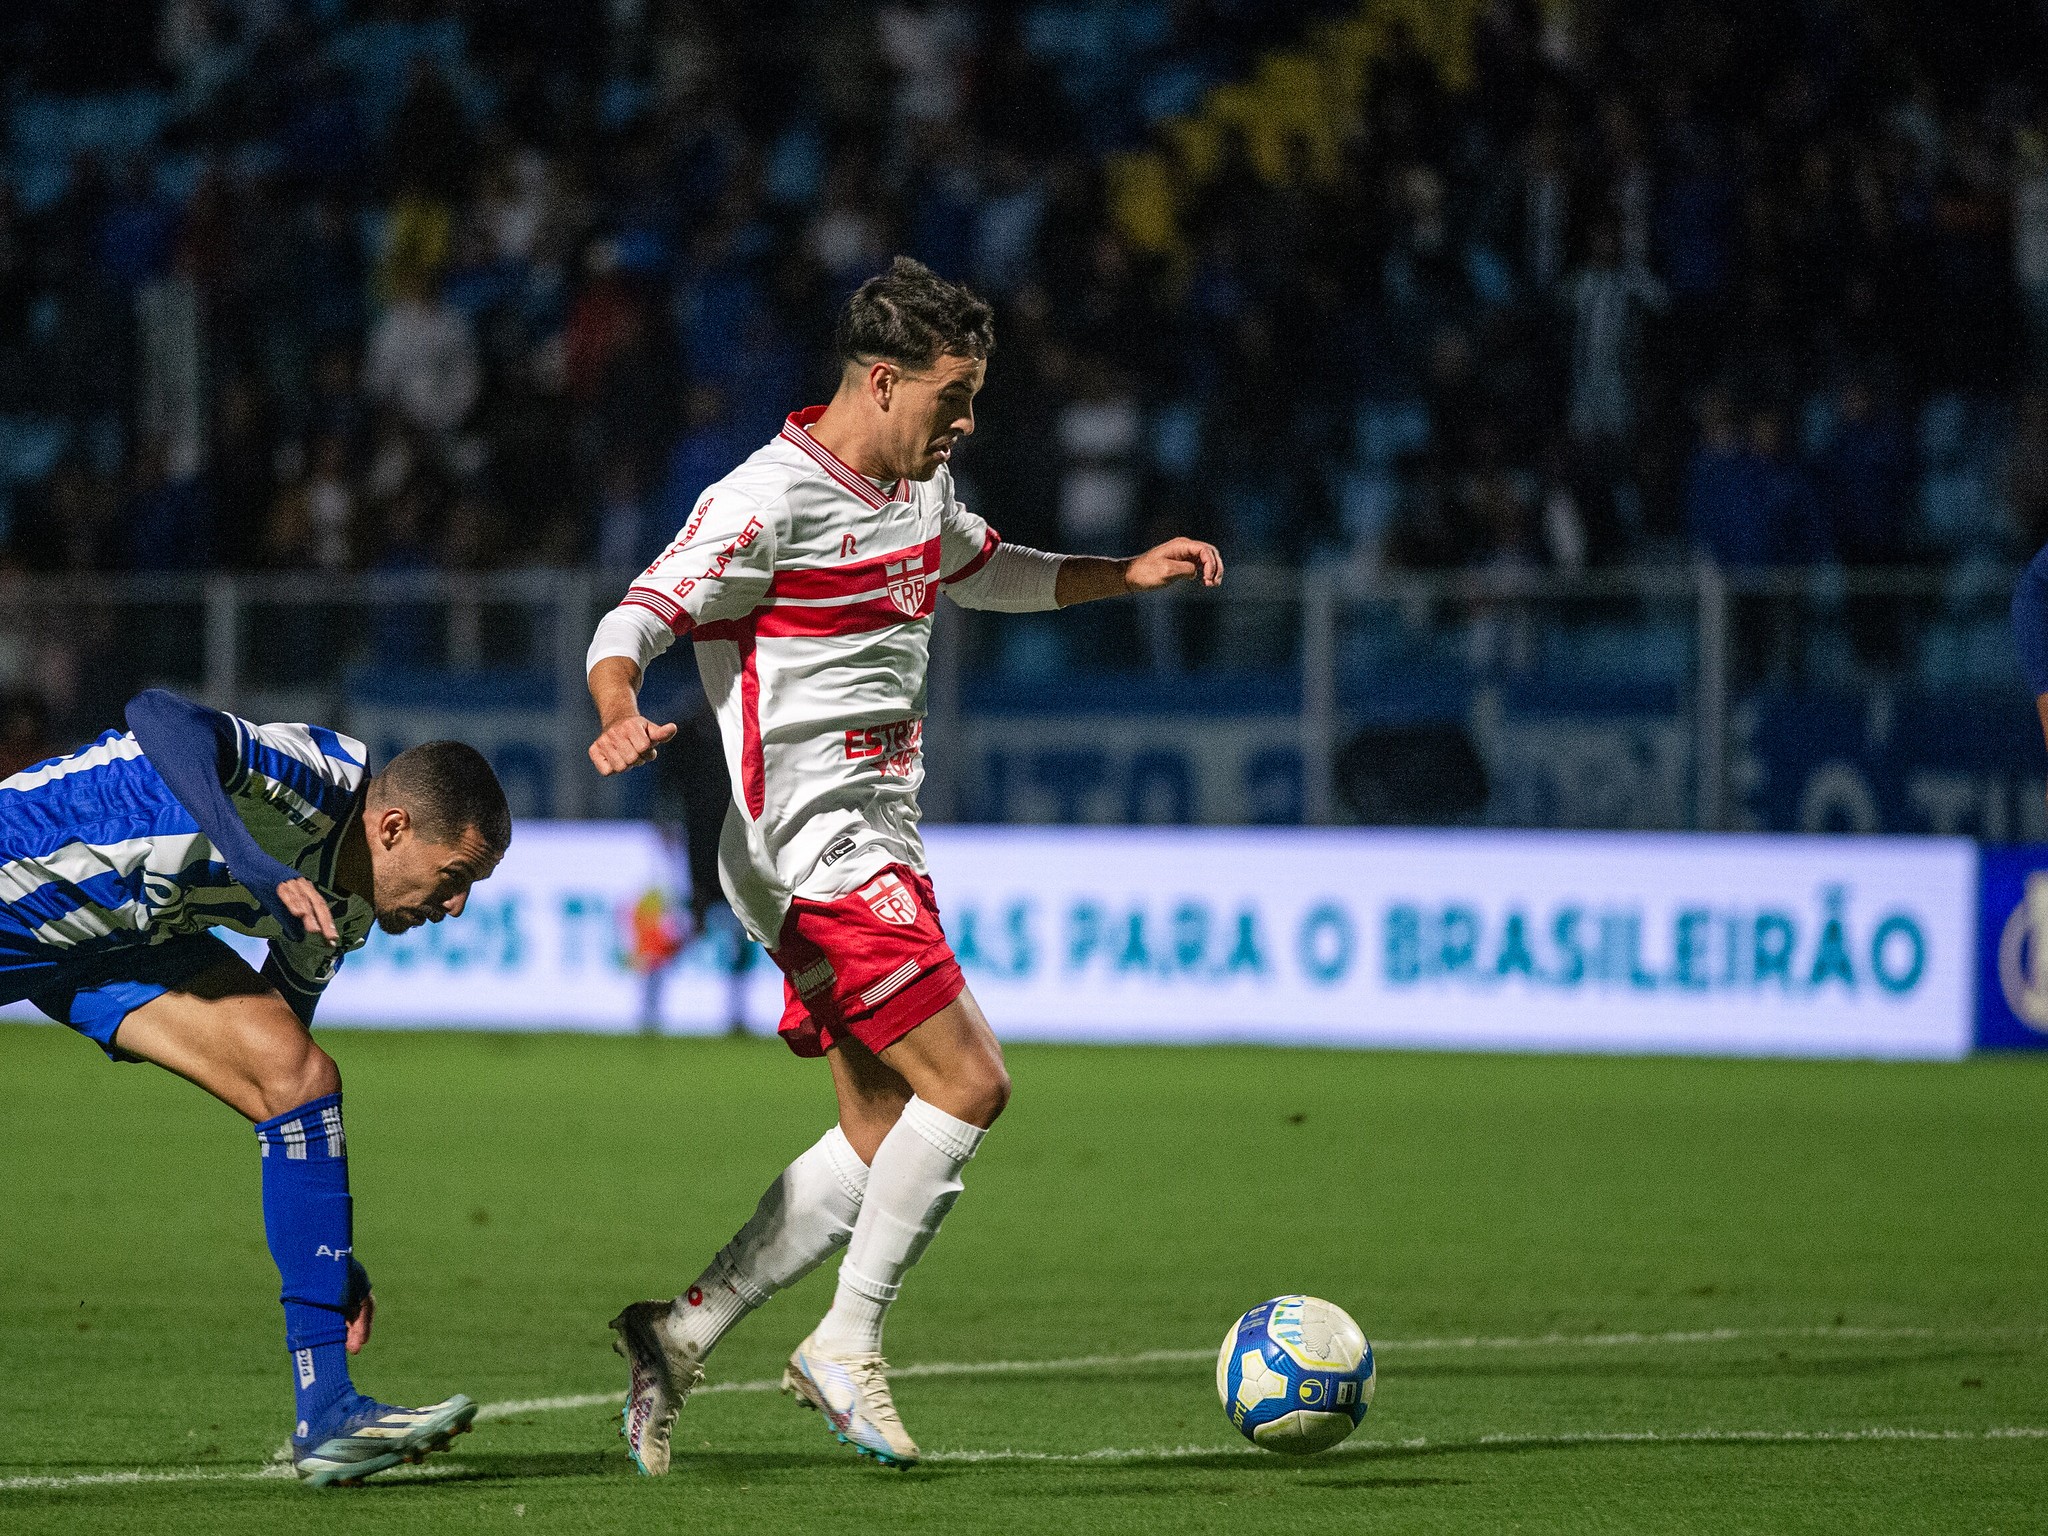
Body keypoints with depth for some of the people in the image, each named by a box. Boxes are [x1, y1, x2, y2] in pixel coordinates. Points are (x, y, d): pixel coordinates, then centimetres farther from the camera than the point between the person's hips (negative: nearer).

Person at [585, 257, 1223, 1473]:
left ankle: (683, 1331, 10)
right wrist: (623, 719, -39)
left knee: (884, 1144, 7)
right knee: (967, 1086, -15)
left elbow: (987, 573, 34)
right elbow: (634, 621, -18)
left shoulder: (922, 490, 14)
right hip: (817, 850, -10)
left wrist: (1129, 575, 22)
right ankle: (848, 1350, -4)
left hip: (879, 846, 10)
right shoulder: (768, 503, -14)